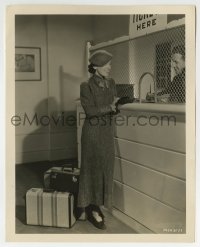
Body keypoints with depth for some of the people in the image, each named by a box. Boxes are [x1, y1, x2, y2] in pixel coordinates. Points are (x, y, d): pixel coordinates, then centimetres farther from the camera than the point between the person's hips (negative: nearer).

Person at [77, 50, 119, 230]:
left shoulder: (111, 83, 7)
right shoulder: (86, 86, -11)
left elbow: (114, 106, 8)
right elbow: (89, 110, -18)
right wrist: (110, 107, -23)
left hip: (108, 131, 6)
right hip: (93, 132, -6)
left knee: (105, 169, 11)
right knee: (93, 169, 2)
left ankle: (96, 204, 26)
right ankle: (91, 209, 15)